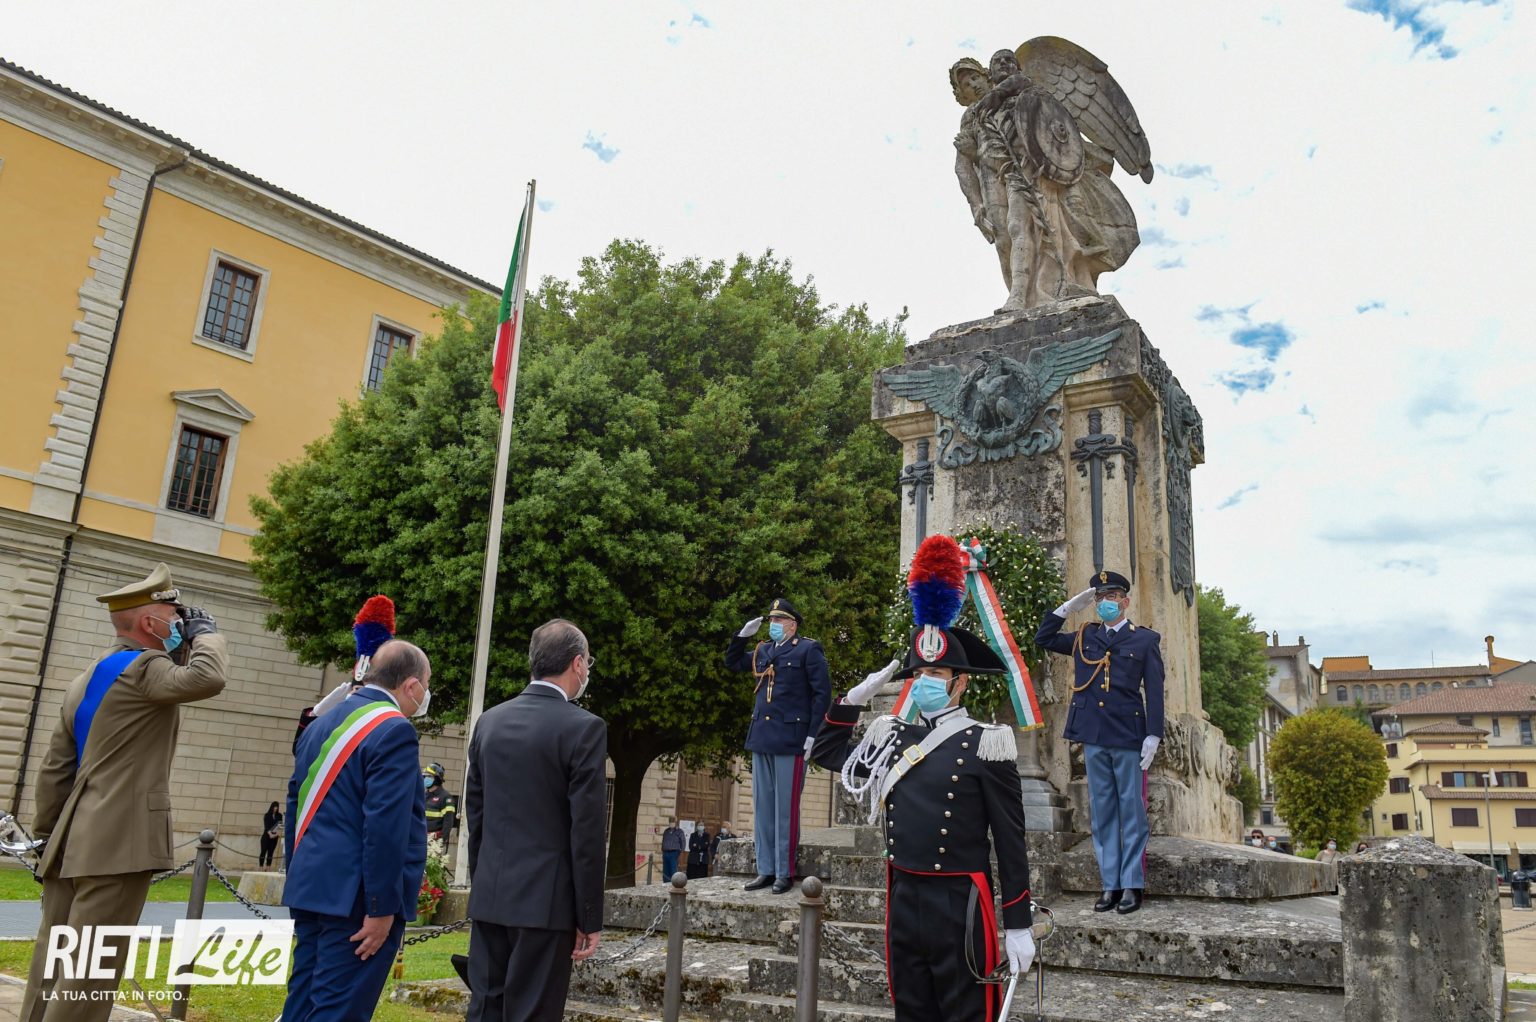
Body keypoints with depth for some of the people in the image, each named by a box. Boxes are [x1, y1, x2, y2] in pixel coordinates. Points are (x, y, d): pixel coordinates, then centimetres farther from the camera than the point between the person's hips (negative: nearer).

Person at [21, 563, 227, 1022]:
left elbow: (53, 771, 18)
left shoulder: (85, 680, 17)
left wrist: (48, 838, 22)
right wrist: (205, 632, -10)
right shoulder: (141, 668, -12)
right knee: (92, 969, -4)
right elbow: (208, 677, -29)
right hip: (118, 844, -10)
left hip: (74, 844, 10)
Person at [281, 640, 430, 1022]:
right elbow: (386, 826, -21)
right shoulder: (394, 731, -15)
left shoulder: (321, 725, 13)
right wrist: (382, 907, -17)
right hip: (357, 897, -9)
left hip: (310, 889, 9)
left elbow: (297, 808, 17)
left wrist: (300, 882, 23)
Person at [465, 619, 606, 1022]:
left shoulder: (489, 721, 7)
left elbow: (475, 814, 12)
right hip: (546, 898, -6)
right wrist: (590, 917, -7)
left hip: (489, 896, 6)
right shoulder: (584, 728, -12)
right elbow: (586, 831, -13)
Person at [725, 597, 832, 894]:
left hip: (790, 740, -7)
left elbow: (823, 693, -7)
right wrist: (743, 635, 12)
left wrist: (812, 735, -12)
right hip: (761, 738, 7)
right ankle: (765, 870, 16)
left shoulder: (808, 650, -3)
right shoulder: (763, 651, 15)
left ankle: (785, 873, 6)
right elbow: (732, 662, 28)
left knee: (785, 808, -2)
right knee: (762, 807, 9)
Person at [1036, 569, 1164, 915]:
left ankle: (1132, 885, 7)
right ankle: (1110, 884, 13)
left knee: (1131, 812, 2)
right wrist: (1069, 607, 11)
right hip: (1093, 737, 4)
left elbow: (1154, 691, 0)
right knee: (1102, 812, 7)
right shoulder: (1083, 637, 14)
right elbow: (1042, 638, 20)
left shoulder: (1145, 639, 4)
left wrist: (1153, 735, -8)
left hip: (1128, 737, -4)